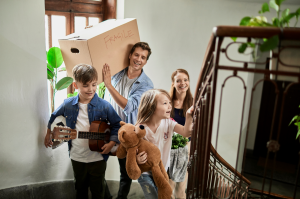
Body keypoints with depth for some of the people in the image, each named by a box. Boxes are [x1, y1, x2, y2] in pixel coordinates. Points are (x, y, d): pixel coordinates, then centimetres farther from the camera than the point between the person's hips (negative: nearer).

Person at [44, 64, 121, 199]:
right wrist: (49, 133, 19)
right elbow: (54, 116, 14)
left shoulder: (104, 106, -14)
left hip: (97, 158, -2)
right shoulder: (68, 104, -6)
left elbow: (117, 124, -5)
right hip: (77, 157, 3)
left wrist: (112, 143, -14)